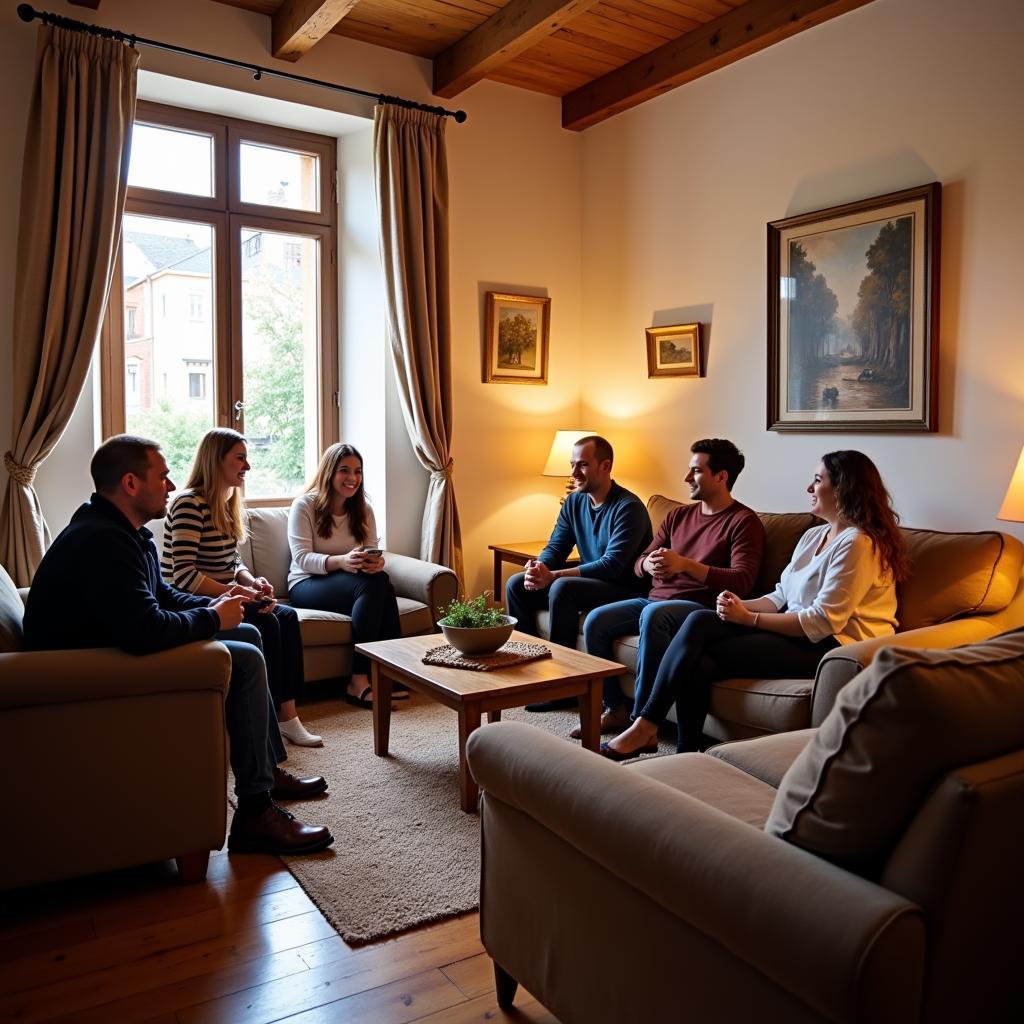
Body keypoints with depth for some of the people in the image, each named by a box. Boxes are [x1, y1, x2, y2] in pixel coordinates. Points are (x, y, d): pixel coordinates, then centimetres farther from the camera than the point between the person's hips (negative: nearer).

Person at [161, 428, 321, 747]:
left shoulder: (226, 503, 13)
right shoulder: (190, 503, -17)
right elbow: (184, 576, -24)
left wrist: (253, 581, -6)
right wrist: (237, 592, -24)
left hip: (221, 598, 9)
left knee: (287, 616, -10)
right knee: (265, 623, -24)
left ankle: (287, 715, -13)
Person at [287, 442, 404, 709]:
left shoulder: (363, 509, 12)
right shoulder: (304, 505, -4)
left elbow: (373, 552, 3)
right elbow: (302, 558, -13)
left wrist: (377, 562, -24)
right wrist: (342, 561, -32)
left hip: (351, 582, 5)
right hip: (308, 584, -4)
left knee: (380, 579, -33)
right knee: (371, 584, -34)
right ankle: (359, 680, -34)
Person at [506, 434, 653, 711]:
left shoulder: (628, 507, -19)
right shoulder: (574, 502, 6)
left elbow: (612, 566, -27)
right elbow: (555, 547, 6)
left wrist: (553, 576, -32)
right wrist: (538, 569, -20)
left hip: (625, 590, -8)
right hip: (588, 582, 8)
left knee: (562, 588, -33)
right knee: (516, 584, -3)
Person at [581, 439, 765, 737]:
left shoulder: (743, 521, -3)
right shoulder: (679, 515, 18)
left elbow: (742, 581, -17)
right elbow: (639, 564, 16)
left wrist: (685, 564, -27)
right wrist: (649, 564, -11)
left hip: (700, 607, -7)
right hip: (656, 599, 7)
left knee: (654, 614, -37)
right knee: (595, 620, -12)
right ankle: (616, 709, -1)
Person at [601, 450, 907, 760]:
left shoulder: (857, 543, -13)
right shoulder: (814, 535, 18)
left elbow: (823, 621, -19)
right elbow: (781, 595, 15)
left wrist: (748, 618, -16)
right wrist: (741, 606, -6)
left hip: (829, 646, -9)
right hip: (794, 630, 9)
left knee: (700, 658, -19)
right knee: (698, 621, -13)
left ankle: (645, 729, -3)